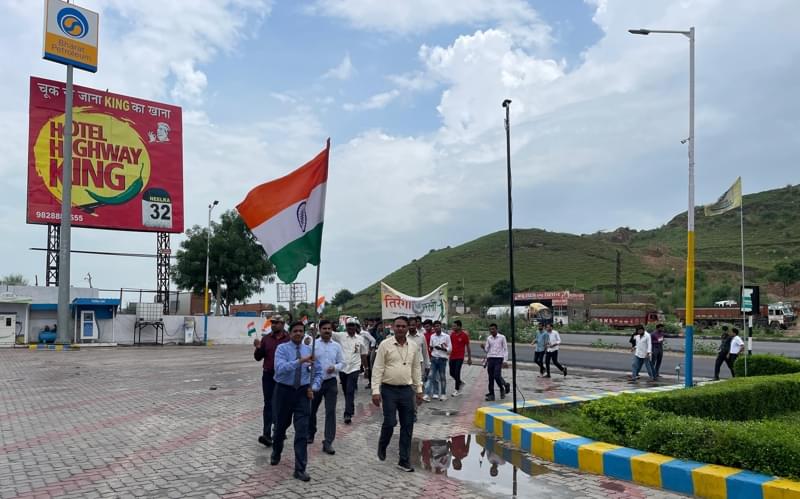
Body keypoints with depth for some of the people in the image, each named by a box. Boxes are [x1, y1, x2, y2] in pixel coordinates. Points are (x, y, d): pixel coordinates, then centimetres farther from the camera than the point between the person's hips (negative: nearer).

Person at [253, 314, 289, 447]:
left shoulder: (289, 339, -4)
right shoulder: (266, 338, 4)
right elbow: (258, 358, 5)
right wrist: (258, 348, -13)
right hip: (268, 376, 2)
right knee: (269, 405, 0)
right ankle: (267, 434, -2)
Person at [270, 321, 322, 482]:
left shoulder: (309, 350, 3)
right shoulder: (282, 348, -9)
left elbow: (318, 372, 10)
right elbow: (280, 368, -27)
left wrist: (313, 387, -6)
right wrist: (300, 361, -37)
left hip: (303, 392, 2)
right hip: (284, 391, -1)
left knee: (302, 431, -5)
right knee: (281, 426, 16)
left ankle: (300, 469, 1)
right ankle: (276, 454, 45)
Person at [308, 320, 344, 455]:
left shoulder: (337, 346, 3)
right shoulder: (313, 344, -4)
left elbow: (342, 362, 7)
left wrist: (335, 367, -12)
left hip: (331, 382, 1)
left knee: (331, 412, -5)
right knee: (312, 410, 15)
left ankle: (328, 442, -1)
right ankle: (310, 434, 40)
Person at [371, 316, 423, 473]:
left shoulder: (413, 347, 5)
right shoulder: (385, 345, -7)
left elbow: (417, 369, 13)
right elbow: (377, 369, -8)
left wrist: (419, 390, 11)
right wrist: (376, 391, -12)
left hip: (407, 390, 4)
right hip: (389, 390, -4)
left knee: (407, 426, 5)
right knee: (390, 422, -5)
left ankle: (404, 461, 16)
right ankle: (382, 446, 27)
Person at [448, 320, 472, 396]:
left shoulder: (464, 334, -7)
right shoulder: (451, 334, 5)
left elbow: (467, 347, -2)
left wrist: (469, 358, -2)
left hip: (460, 357, -5)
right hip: (452, 357, 5)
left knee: (457, 373, -6)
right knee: (452, 373, 8)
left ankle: (457, 390, 7)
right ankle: (460, 383, 34)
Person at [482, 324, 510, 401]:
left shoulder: (502, 337, 0)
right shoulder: (488, 338, 10)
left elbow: (505, 349, 1)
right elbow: (487, 350, 11)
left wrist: (505, 361, -7)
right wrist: (483, 347, -11)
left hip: (498, 359, -4)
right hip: (490, 359, 4)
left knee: (497, 376, -13)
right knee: (490, 377, 3)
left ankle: (502, 389, 14)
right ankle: (491, 394, 10)